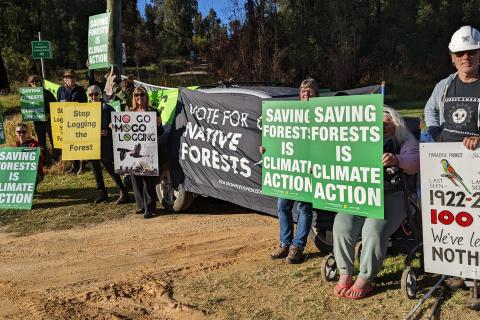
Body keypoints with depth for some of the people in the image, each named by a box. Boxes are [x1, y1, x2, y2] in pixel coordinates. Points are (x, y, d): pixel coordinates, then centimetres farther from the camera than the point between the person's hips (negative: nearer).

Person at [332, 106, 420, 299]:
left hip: (391, 197, -3)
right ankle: (345, 275, -9)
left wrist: (397, 160, -32)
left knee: (373, 231, -29)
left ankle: (364, 280, -14)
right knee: (341, 227, -22)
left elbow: (415, 164, -9)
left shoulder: (406, 142, 12)